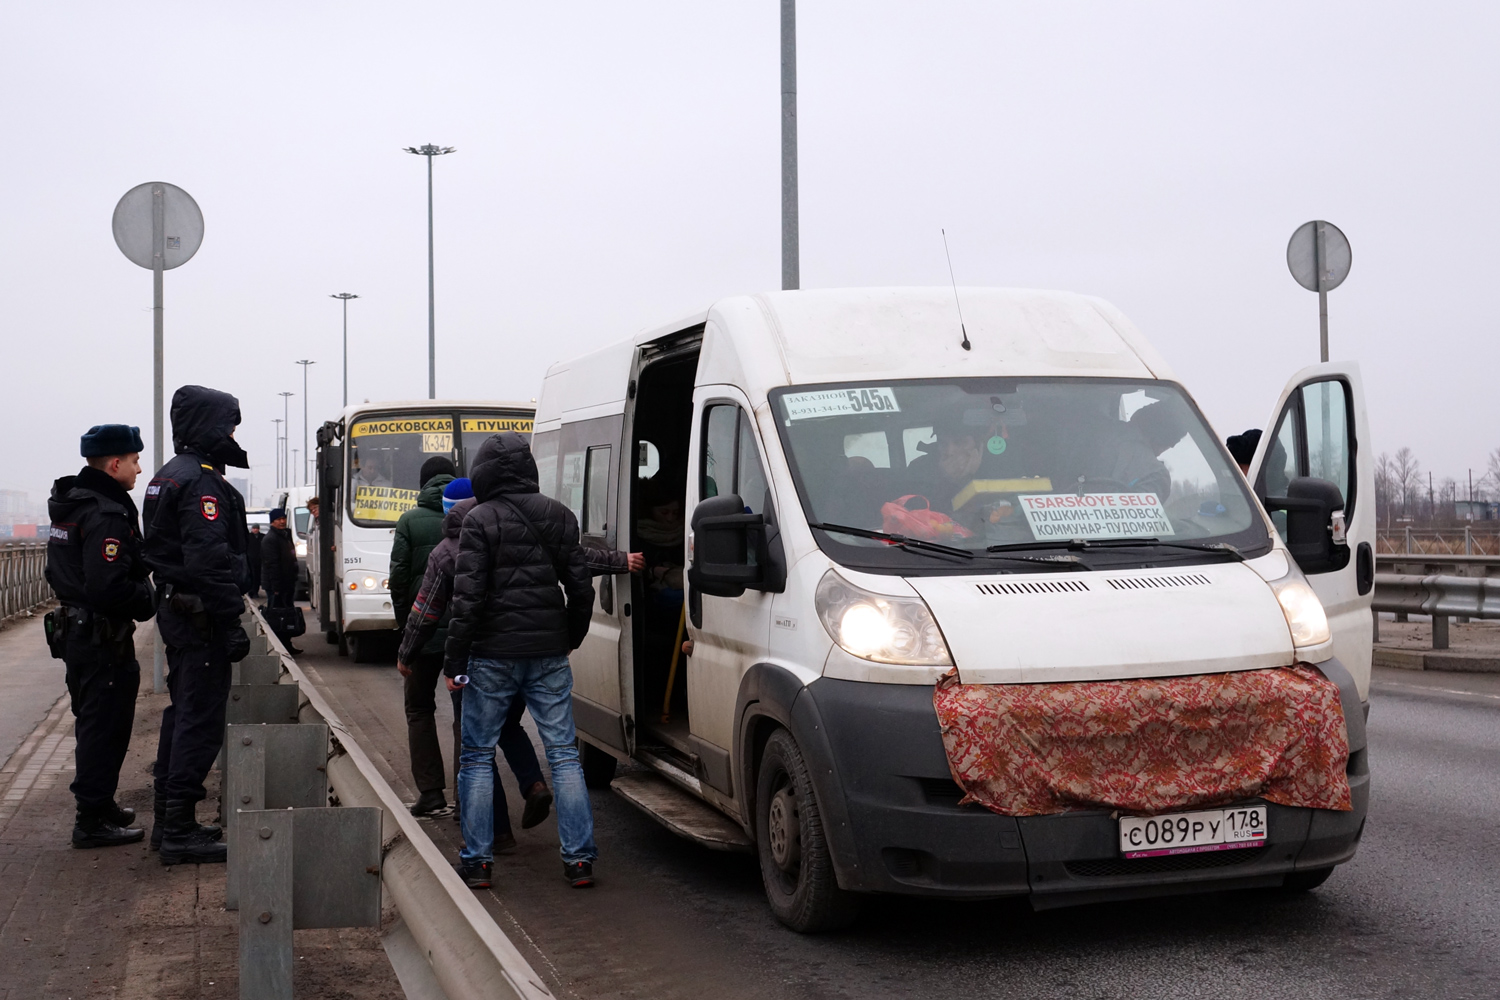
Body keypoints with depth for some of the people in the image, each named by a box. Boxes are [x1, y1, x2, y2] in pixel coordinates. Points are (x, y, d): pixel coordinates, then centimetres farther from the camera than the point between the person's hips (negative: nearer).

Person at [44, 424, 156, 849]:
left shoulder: (70, 506, 12)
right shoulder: (107, 515, -21)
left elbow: (60, 573, 20)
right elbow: (108, 587, -29)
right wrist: (149, 600, -12)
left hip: (78, 633, 10)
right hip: (104, 638, -10)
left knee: (93, 725, 20)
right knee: (105, 728, -2)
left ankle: (98, 805, 32)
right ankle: (93, 821, 4)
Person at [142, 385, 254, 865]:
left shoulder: (168, 477, 16)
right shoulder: (202, 481, -17)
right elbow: (210, 560, -25)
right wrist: (230, 622, -23)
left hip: (175, 608, 11)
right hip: (200, 615, -11)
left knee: (182, 713, 17)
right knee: (200, 721, -7)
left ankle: (169, 819, 25)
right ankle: (179, 830, -4)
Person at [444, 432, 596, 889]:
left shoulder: (480, 520, -8)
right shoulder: (559, 516, 6)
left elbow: (468, 595, -12)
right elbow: (580, 586, 9)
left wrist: (455, 661, -8)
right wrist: (571, 638, 23)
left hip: (493, 654, -4)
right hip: (550, 654, 4)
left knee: (478, 756, 8)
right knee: (564, 753, 7)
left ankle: (477, 860, 8)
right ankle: (579, 858, 5)